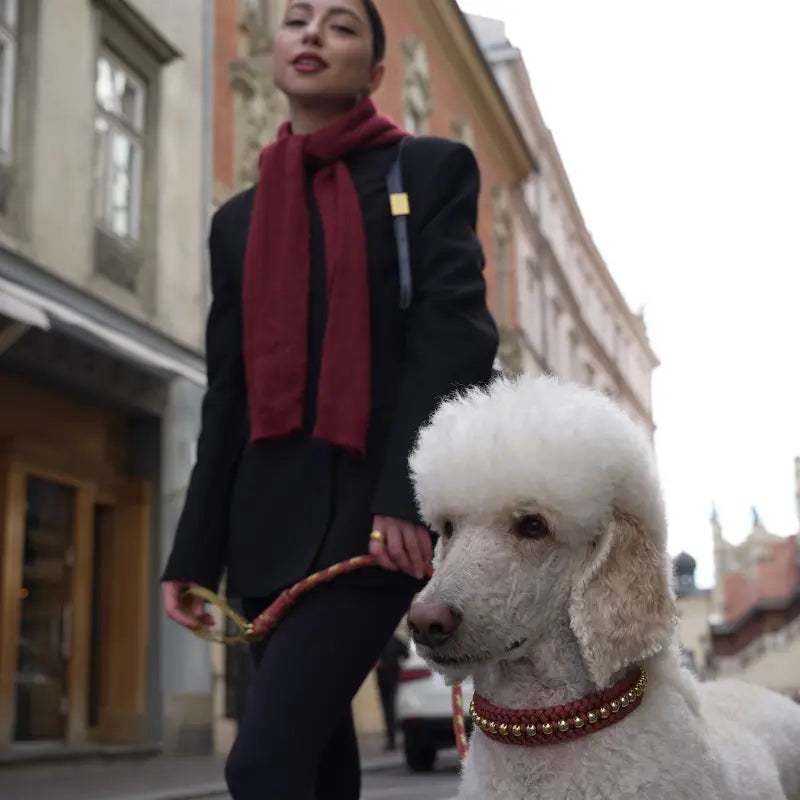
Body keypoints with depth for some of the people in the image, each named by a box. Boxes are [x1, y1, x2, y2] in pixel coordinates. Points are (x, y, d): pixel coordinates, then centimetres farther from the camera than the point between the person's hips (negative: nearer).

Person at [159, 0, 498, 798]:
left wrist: (408, 496, -19)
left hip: (374, 506, -5)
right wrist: (193, 551, 10)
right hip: (271, 518, 5)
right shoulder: (239, 219, 18)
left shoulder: (431, 170, 6)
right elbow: (229, 395, 16)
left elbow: (453, 335, -7)